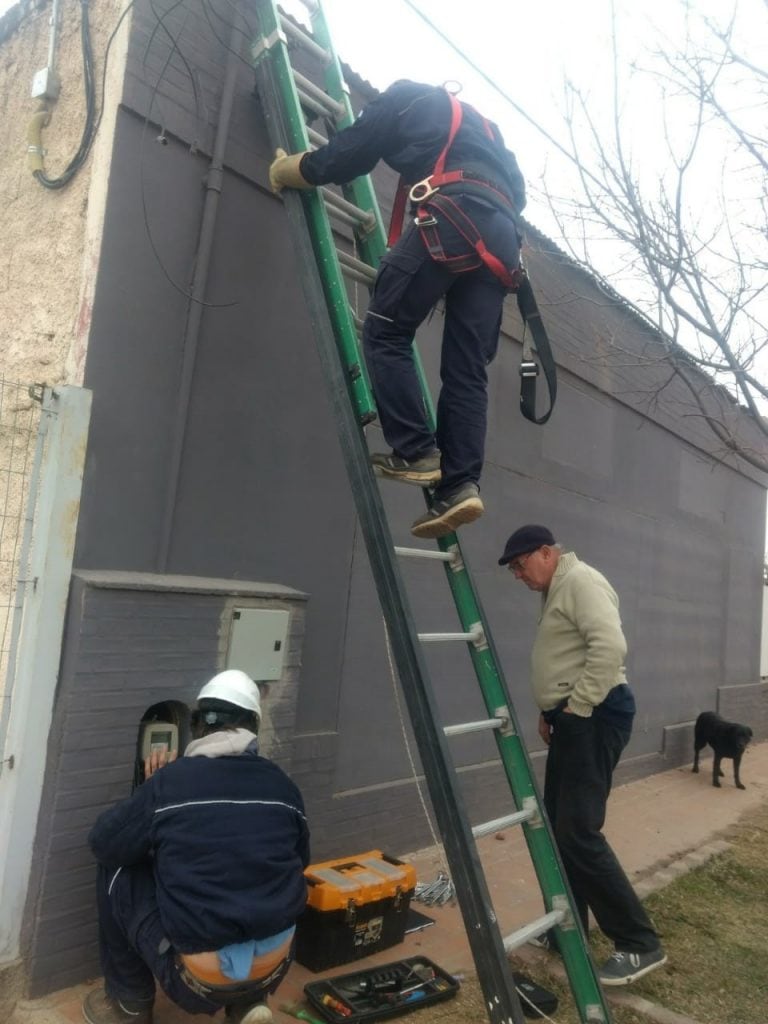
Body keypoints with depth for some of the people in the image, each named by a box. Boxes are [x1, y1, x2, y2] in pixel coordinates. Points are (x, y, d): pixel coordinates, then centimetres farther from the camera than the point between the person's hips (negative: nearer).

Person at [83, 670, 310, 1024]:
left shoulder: (169, 781, -12)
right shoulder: (282, 785, -2)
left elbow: (103, 842, 3)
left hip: (197, 978, -3)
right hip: (271, 971, 4)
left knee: (118, 868, 13)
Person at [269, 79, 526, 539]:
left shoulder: (403, 99, 22)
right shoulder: (480, 125, 41)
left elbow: (347, 156, 18)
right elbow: (517, 189, 34)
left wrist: (285, 169, 32)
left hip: (453, 219, -6)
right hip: (502, 239, 7)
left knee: (386, 332, -2)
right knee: (467, 367, -2)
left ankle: (415, 454, -13)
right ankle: (461, 486, -13)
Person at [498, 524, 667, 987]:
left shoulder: (580, 580, -13)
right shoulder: (556, 592, 19)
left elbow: (610, 647, -26)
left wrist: (578, 705, -20)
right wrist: (551, 712, 16)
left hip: (594, 717, -10)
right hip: (572, 719, 11)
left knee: (579, 832, -10)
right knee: (557, 827, 13)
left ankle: (640, 944, 2)